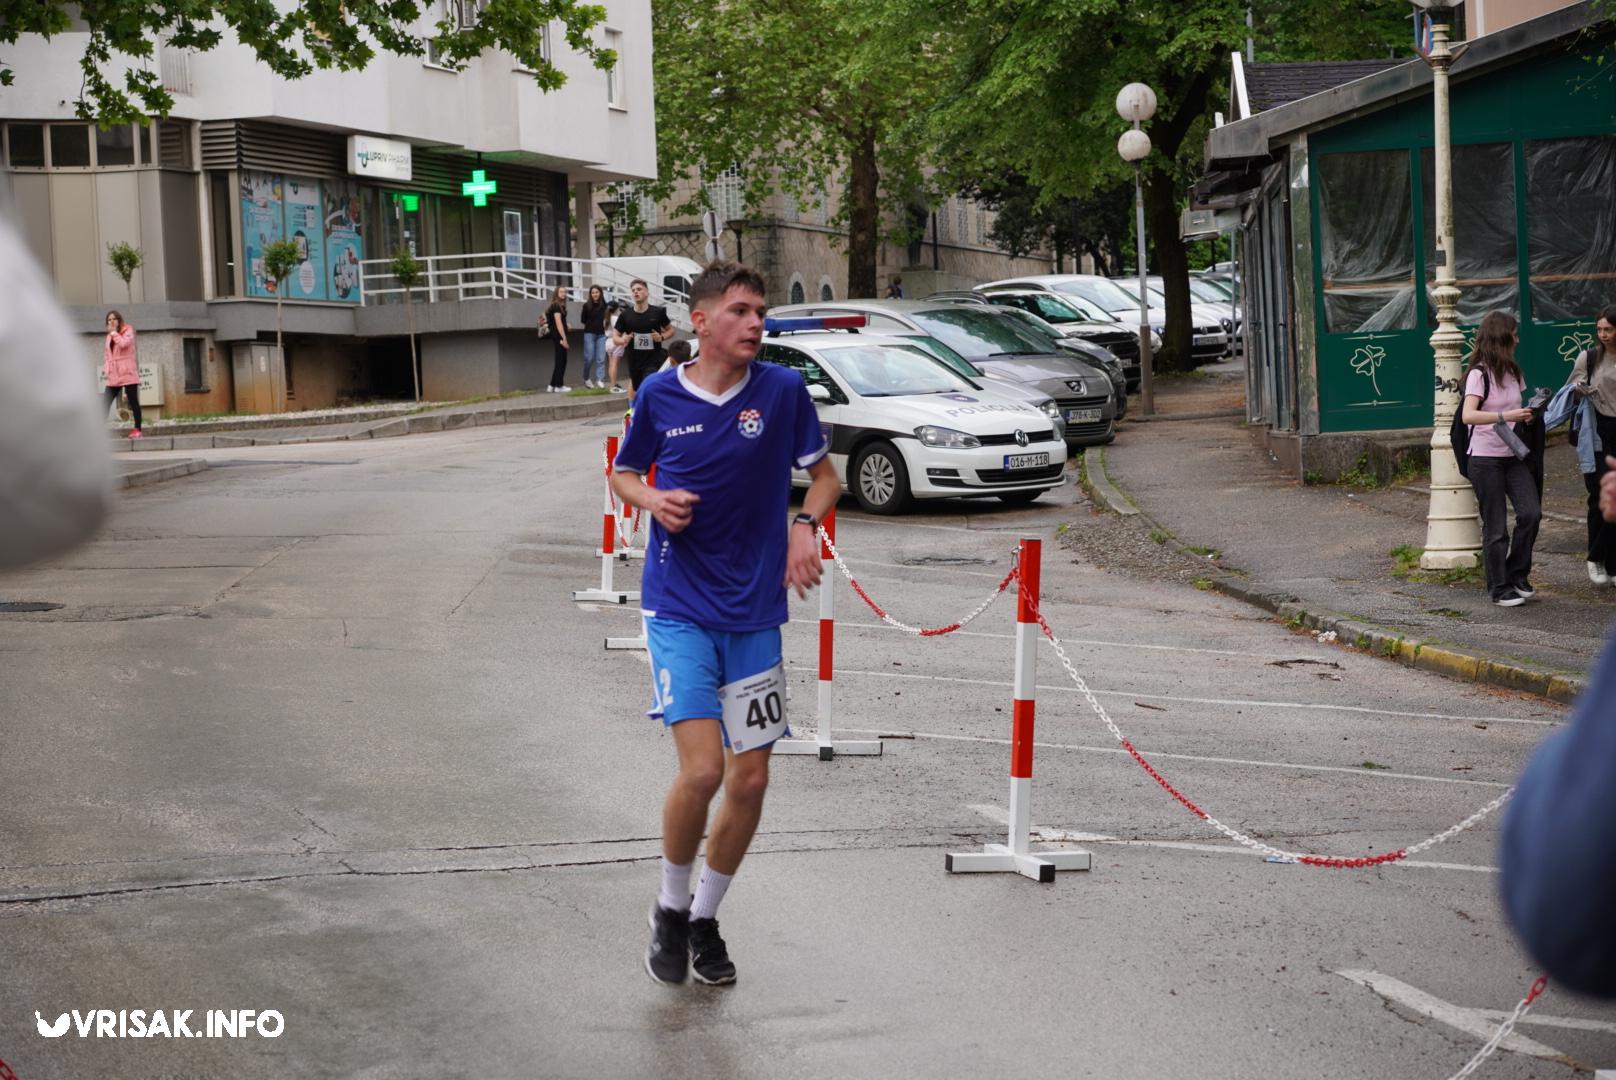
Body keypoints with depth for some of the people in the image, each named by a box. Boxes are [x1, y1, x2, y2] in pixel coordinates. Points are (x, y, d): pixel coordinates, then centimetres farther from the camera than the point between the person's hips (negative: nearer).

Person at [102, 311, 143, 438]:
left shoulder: (128, 331, 1)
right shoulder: (109, 336, 18)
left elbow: (123, 343, -20)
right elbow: (106, 354, 22)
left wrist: (113, 332, -10)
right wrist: (107, 368, 7)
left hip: (127, 373, -6)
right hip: (113, 375, 6)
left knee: (133, 401, -2)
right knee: (105, 403, -2)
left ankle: (137, 429, 0)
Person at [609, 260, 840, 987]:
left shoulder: (783, 390, -2)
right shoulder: (659, 395, -2)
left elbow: (824, 475, 10)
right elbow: (623, 475, 13)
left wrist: (805, 525, -10)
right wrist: (653, 500, -9)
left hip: (755, 614, 2)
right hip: (679, 608, -2)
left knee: (750, 779, 4)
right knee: (702, 768, -15)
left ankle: (704, 918, 26)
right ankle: (670, 909, 11)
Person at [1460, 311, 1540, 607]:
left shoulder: (1513, 372, 12)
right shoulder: (1479, 374, -11)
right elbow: (1469, 415, -25)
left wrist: (1529, 414, 4)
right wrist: (1505, 416, -35)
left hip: (1513, 456, 7)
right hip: (1486, 459, -6)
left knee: (1531, 513, -7)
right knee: (1496, 527, -1)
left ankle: (1517, 575, 11)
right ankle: (1500, 589, 9)